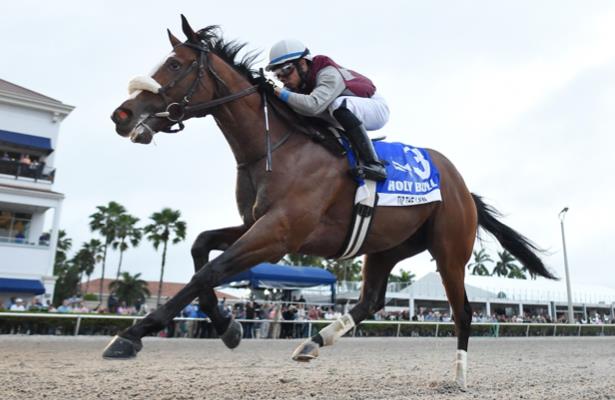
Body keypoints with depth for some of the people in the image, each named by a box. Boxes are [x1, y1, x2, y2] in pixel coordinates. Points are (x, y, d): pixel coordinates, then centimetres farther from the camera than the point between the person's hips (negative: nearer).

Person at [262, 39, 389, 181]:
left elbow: (314, 105, -47)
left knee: (339, 104, -38)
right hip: (349, 115, 8)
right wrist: (266, 90, -29)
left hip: (376, 107, -8)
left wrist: (276, 91, -44)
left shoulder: (329, 75, -31)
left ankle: (373, 165, -36)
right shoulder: (299, 80, -6)